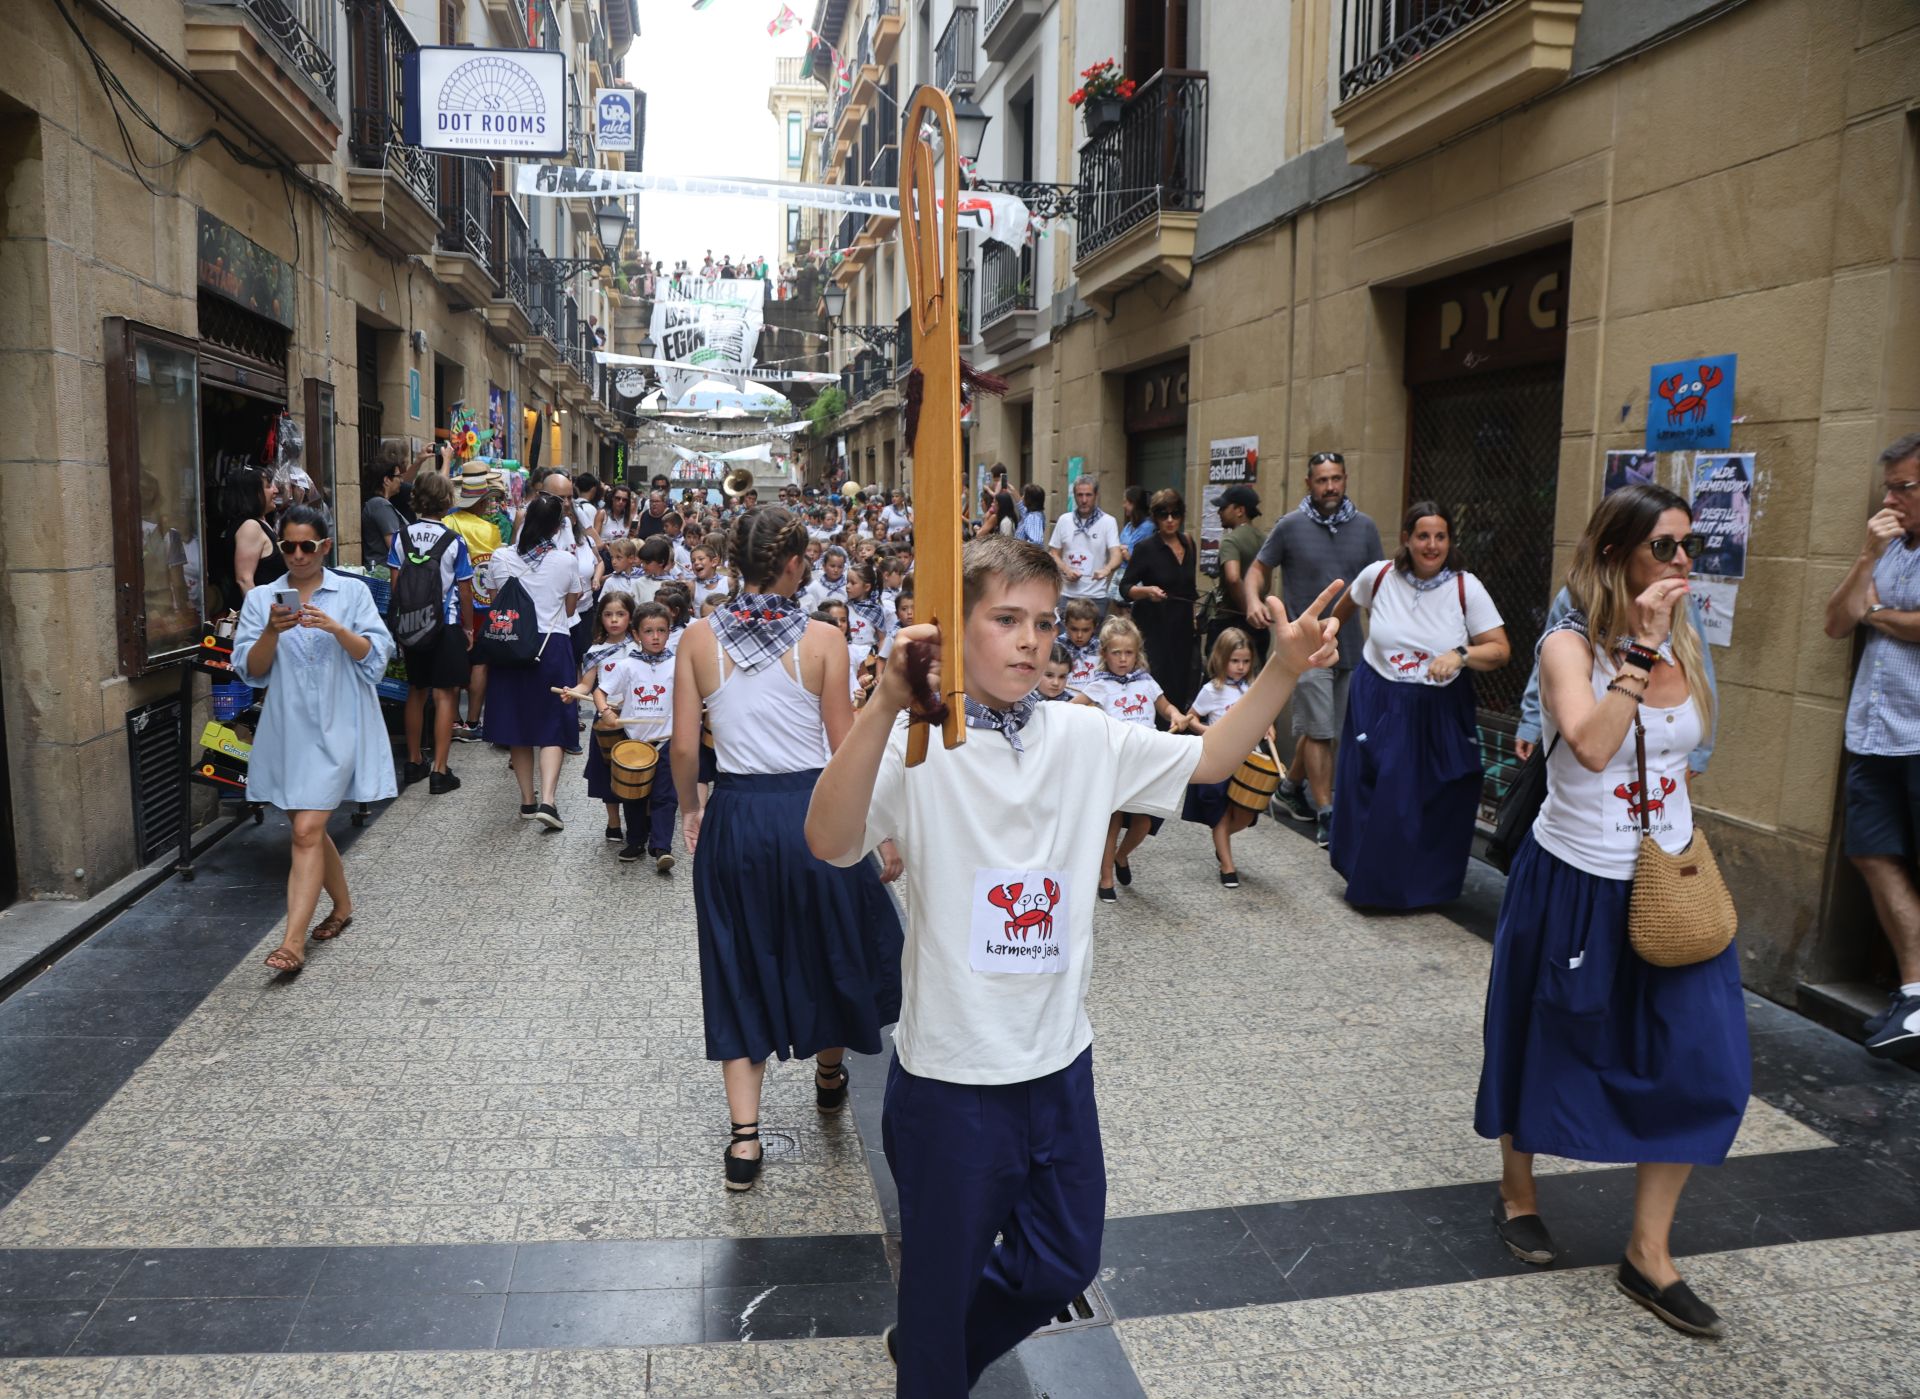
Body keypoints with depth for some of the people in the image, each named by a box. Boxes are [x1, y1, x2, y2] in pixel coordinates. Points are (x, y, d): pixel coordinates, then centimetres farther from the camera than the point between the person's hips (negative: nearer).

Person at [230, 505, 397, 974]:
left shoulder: (352, 592, 1)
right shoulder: (262, 598, 7)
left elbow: (376, 657, -7)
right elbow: (251, 669, 1)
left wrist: (336, 629, -22)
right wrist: (272, 632, -17)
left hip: (336, 728, -4)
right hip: (287, 728, 4)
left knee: (307, 831, -12)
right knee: (310, 829, 15)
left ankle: (293, 941, -13)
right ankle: (342, 906, 37)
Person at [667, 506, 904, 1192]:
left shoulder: (699, 638, -3)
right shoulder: (822, 639, -9)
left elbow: (684, 745, -2)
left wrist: (690, 810, 17)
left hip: (734, 817, 2)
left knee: (740, 965, 13)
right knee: (832, 944, 23)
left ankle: (744, 1138, 13)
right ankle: (828, 1073, 47)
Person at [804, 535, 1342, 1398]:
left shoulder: (1083, 738, 0)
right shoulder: (917, 746, -17)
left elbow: (1209, 759, 7)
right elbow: (829, 843, -32)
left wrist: (1282, 670, -8)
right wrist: (887, 704, -46)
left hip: (1060, 1061, 6)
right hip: (951, 1075, -5)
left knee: (1065, 1263, 23)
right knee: (944, 1279, 14)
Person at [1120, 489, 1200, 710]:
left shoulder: (1188, 543, 9)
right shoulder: (1146, 548, -7)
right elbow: (1125, 588, -9)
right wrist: (1147, 591, -25)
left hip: (1182, 625, 5)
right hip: (1153, 627, -5)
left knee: (1181, 688, 2)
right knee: (1157, 685, -12)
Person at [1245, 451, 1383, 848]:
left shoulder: (1365, 528, 5)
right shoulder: (1290, 526, -3)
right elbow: (1258, 568, 3)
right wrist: (1253, 599, -17)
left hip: (1350, 644, 4)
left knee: (1318, 728, 15)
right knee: (1320, 730, -4)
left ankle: (1291, 787, 36)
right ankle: (1326, 815, 3)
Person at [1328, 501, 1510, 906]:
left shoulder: (1466, 587, -9)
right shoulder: (1379, 576, -5)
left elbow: (1500, 649, -9)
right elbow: (1347, 603, 18)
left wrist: (1461, 654, -27)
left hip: (1440, 713, 0)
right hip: (1379, 705, 1)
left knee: (1437, 806, 5)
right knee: (1375, 798, 3)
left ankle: (1427, 887, 25)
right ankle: (1370, 882, 22)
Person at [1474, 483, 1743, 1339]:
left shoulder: (1684, 643, 4)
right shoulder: (1569, 647, -14)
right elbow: (1592, 746, -31)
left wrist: (1687, 852, 12)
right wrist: (1638, 647, -28)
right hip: (1574, 883, -5)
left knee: (1701, 1061, -1)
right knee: (1547, 1044, 12)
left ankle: (1648, 1254, 15)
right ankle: (1517, 1194, 37)